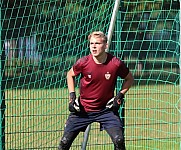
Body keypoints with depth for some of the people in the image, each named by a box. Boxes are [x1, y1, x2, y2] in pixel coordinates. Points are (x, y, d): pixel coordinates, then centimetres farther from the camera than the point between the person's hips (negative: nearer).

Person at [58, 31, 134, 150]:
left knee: (119, 140, -15)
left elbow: (129, 79, 4)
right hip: (82, 109, 1)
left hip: (107, 109, -1)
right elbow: (70, 75, 9)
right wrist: (72, 97, -1)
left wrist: (120, 96, -6)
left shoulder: (116, 63, -15)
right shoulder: (83, 63, -13)